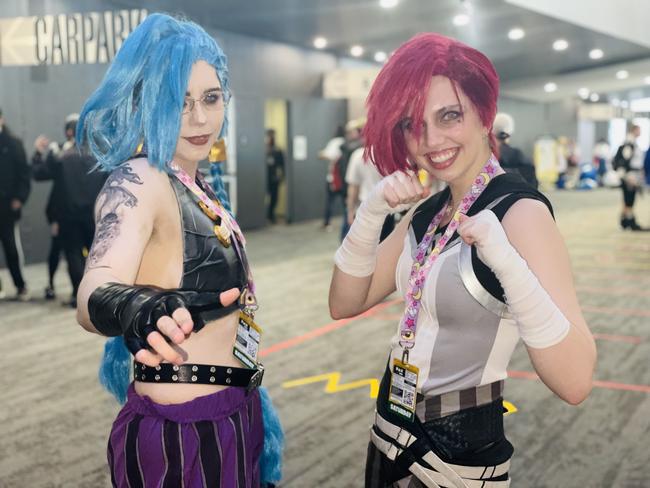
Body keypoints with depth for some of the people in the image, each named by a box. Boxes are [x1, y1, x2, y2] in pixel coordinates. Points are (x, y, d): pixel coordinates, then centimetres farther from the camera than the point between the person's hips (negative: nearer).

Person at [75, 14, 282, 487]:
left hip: (232, 421, 8)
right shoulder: (137, 181, -19)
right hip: (180, 435, -8)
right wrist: (140, 310, -59)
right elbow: (95, 293, -37)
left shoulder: (193, 184, 6)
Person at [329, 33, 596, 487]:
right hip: (391, 433, 7)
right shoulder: (429, 210, 3)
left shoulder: (521, 210, -19)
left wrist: (506, 262, -39)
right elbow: (345, 304, -1)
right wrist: (372, 211, -14)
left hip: (460, 450, -7)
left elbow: (575, 382, -27)